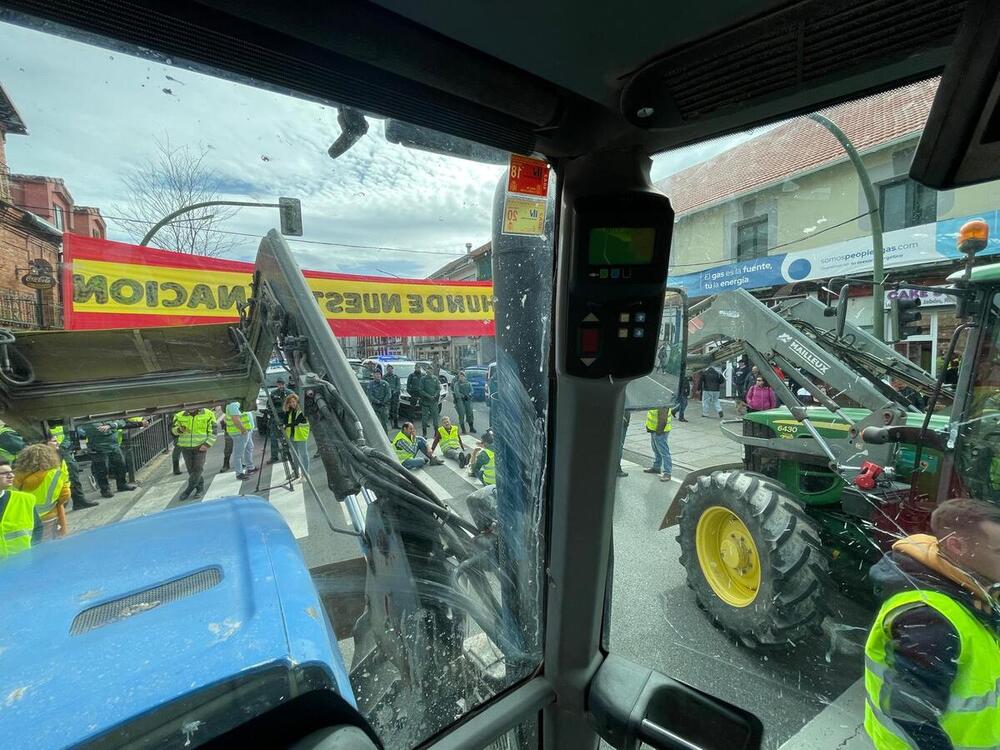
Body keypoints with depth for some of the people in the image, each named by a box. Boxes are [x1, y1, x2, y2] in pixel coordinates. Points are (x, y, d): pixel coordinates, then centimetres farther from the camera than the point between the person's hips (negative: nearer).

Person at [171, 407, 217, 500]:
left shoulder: (208, 414, -4)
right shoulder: (180, 416, 3)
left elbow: (213, 431, -2)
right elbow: (173, 429, 7)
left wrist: (207, 444, -12)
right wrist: (179, 430, -18)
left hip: (201, 447, -3)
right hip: (186, 447, 3)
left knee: (198, 469, -6)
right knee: (191, 470, 7)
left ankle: (188, 491, 6)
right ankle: (200, 488, 21)